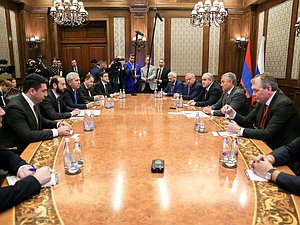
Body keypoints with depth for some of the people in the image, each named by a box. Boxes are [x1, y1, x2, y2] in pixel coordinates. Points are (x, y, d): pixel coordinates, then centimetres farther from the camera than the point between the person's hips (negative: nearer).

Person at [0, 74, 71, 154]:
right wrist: (56, 132, -26)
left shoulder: (33, 102, 2)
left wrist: (58, 124, -1)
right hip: (17, 152, -8)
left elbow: (41, 121, 18)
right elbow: (27, 136, -28)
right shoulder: (15, 107, -22)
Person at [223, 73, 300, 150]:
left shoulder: (284, 104, -21)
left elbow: (268, 134, -26)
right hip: (266, 145, 7)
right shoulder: (262, 101, 3)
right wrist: (232, 113, -8)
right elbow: (248, 121, 8)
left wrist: (239, 130, -27)